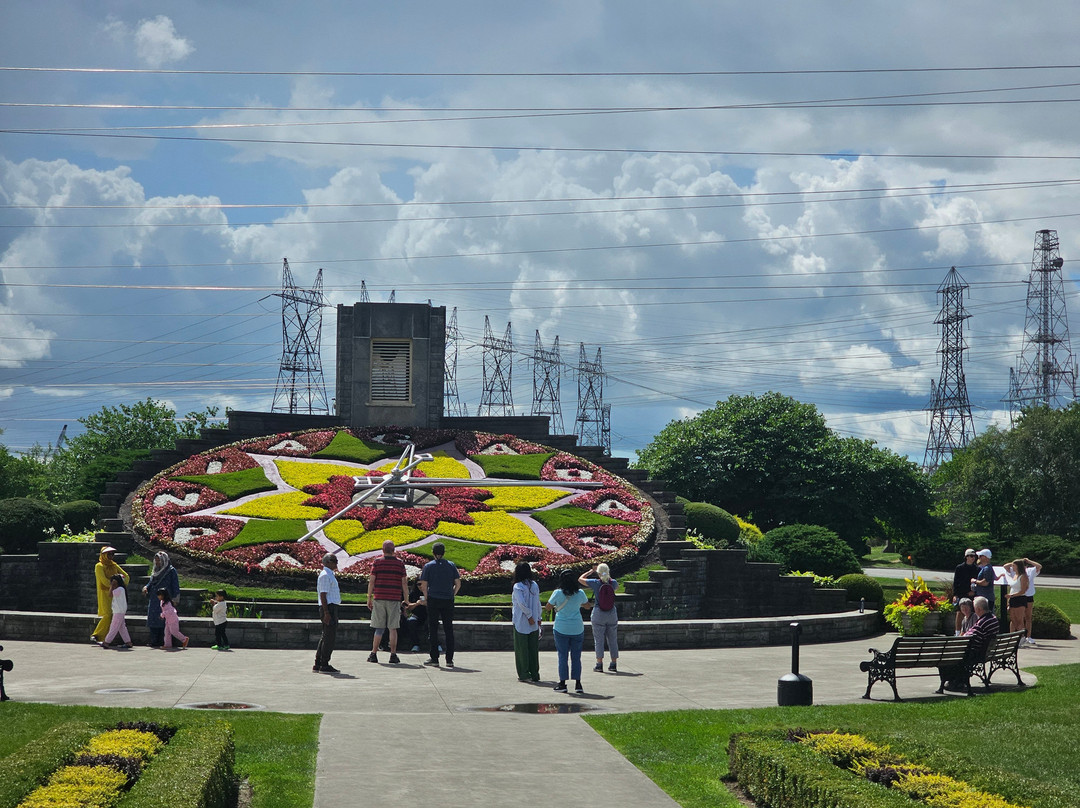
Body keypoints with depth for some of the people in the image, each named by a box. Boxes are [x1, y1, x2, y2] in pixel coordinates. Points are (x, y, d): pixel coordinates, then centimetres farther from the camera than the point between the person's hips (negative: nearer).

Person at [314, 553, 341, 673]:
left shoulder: (329, 575, 20)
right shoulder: (325, 575, -13)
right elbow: (323, 595, -19)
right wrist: (326, 613, -23)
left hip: (331, 609, 11)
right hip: (329, 608, -11)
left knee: (325, 637, 12)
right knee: (329, 637, -9)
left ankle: (318, 665, 16)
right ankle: (324, 665, -7)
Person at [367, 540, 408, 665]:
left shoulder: (377, 562, 1)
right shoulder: (399, 563, 2)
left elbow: (371, 581, -1)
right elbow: (404, 583, 2)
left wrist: (369, 598, 5)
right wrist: (406, 599, 10)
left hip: (379, 598, 0)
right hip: (394, 600, 0)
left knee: (379, 628, 6)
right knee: (393, 628, 3)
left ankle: (374, 654, 5)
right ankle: (393, 655, 1)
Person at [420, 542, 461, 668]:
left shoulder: (428, 566, -2)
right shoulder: (451, 565, 4)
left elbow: (424, 586, -5)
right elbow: (458, 584, 3)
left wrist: (426, 598, 8)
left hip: (433, 601, -2)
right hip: (448, 601, 2)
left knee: (433, 630, 4)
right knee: (448, 630, 7)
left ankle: (434, 659, 3)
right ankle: (449, 659, 7)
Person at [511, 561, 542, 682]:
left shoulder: (518, 586, -12)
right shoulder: (534, 585, 5)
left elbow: (522, 603, -21)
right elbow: (538, 603, 8)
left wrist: (529, 616, -12)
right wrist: (538, 618, 14)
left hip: (521, 623, -5)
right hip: (534, 623, 5)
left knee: (521, 649, 4)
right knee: (533, 649, 10)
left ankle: (524, 674, 5)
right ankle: (534, 674, 13)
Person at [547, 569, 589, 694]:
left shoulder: (558, 593, -9)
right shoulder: (580, 593, -2)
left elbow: (548, 606, 3)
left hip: (561, 628, -2)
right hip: (577, 629, 2)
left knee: (562, 656, 4)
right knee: (576, 657, 7)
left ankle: (562, 684, 5)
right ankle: (578, 684, 7)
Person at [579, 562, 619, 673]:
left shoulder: (595, 583, -11)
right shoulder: (613, 583, -4)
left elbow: (580, 579, 5)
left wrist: (591, 571, 15)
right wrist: (608, 576, 23)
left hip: (598, 614, -3)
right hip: (612, 614, 3)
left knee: (599, 640, 2)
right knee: (613, 639, 11)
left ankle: (599, 664, 0)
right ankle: (614, 664, 13)